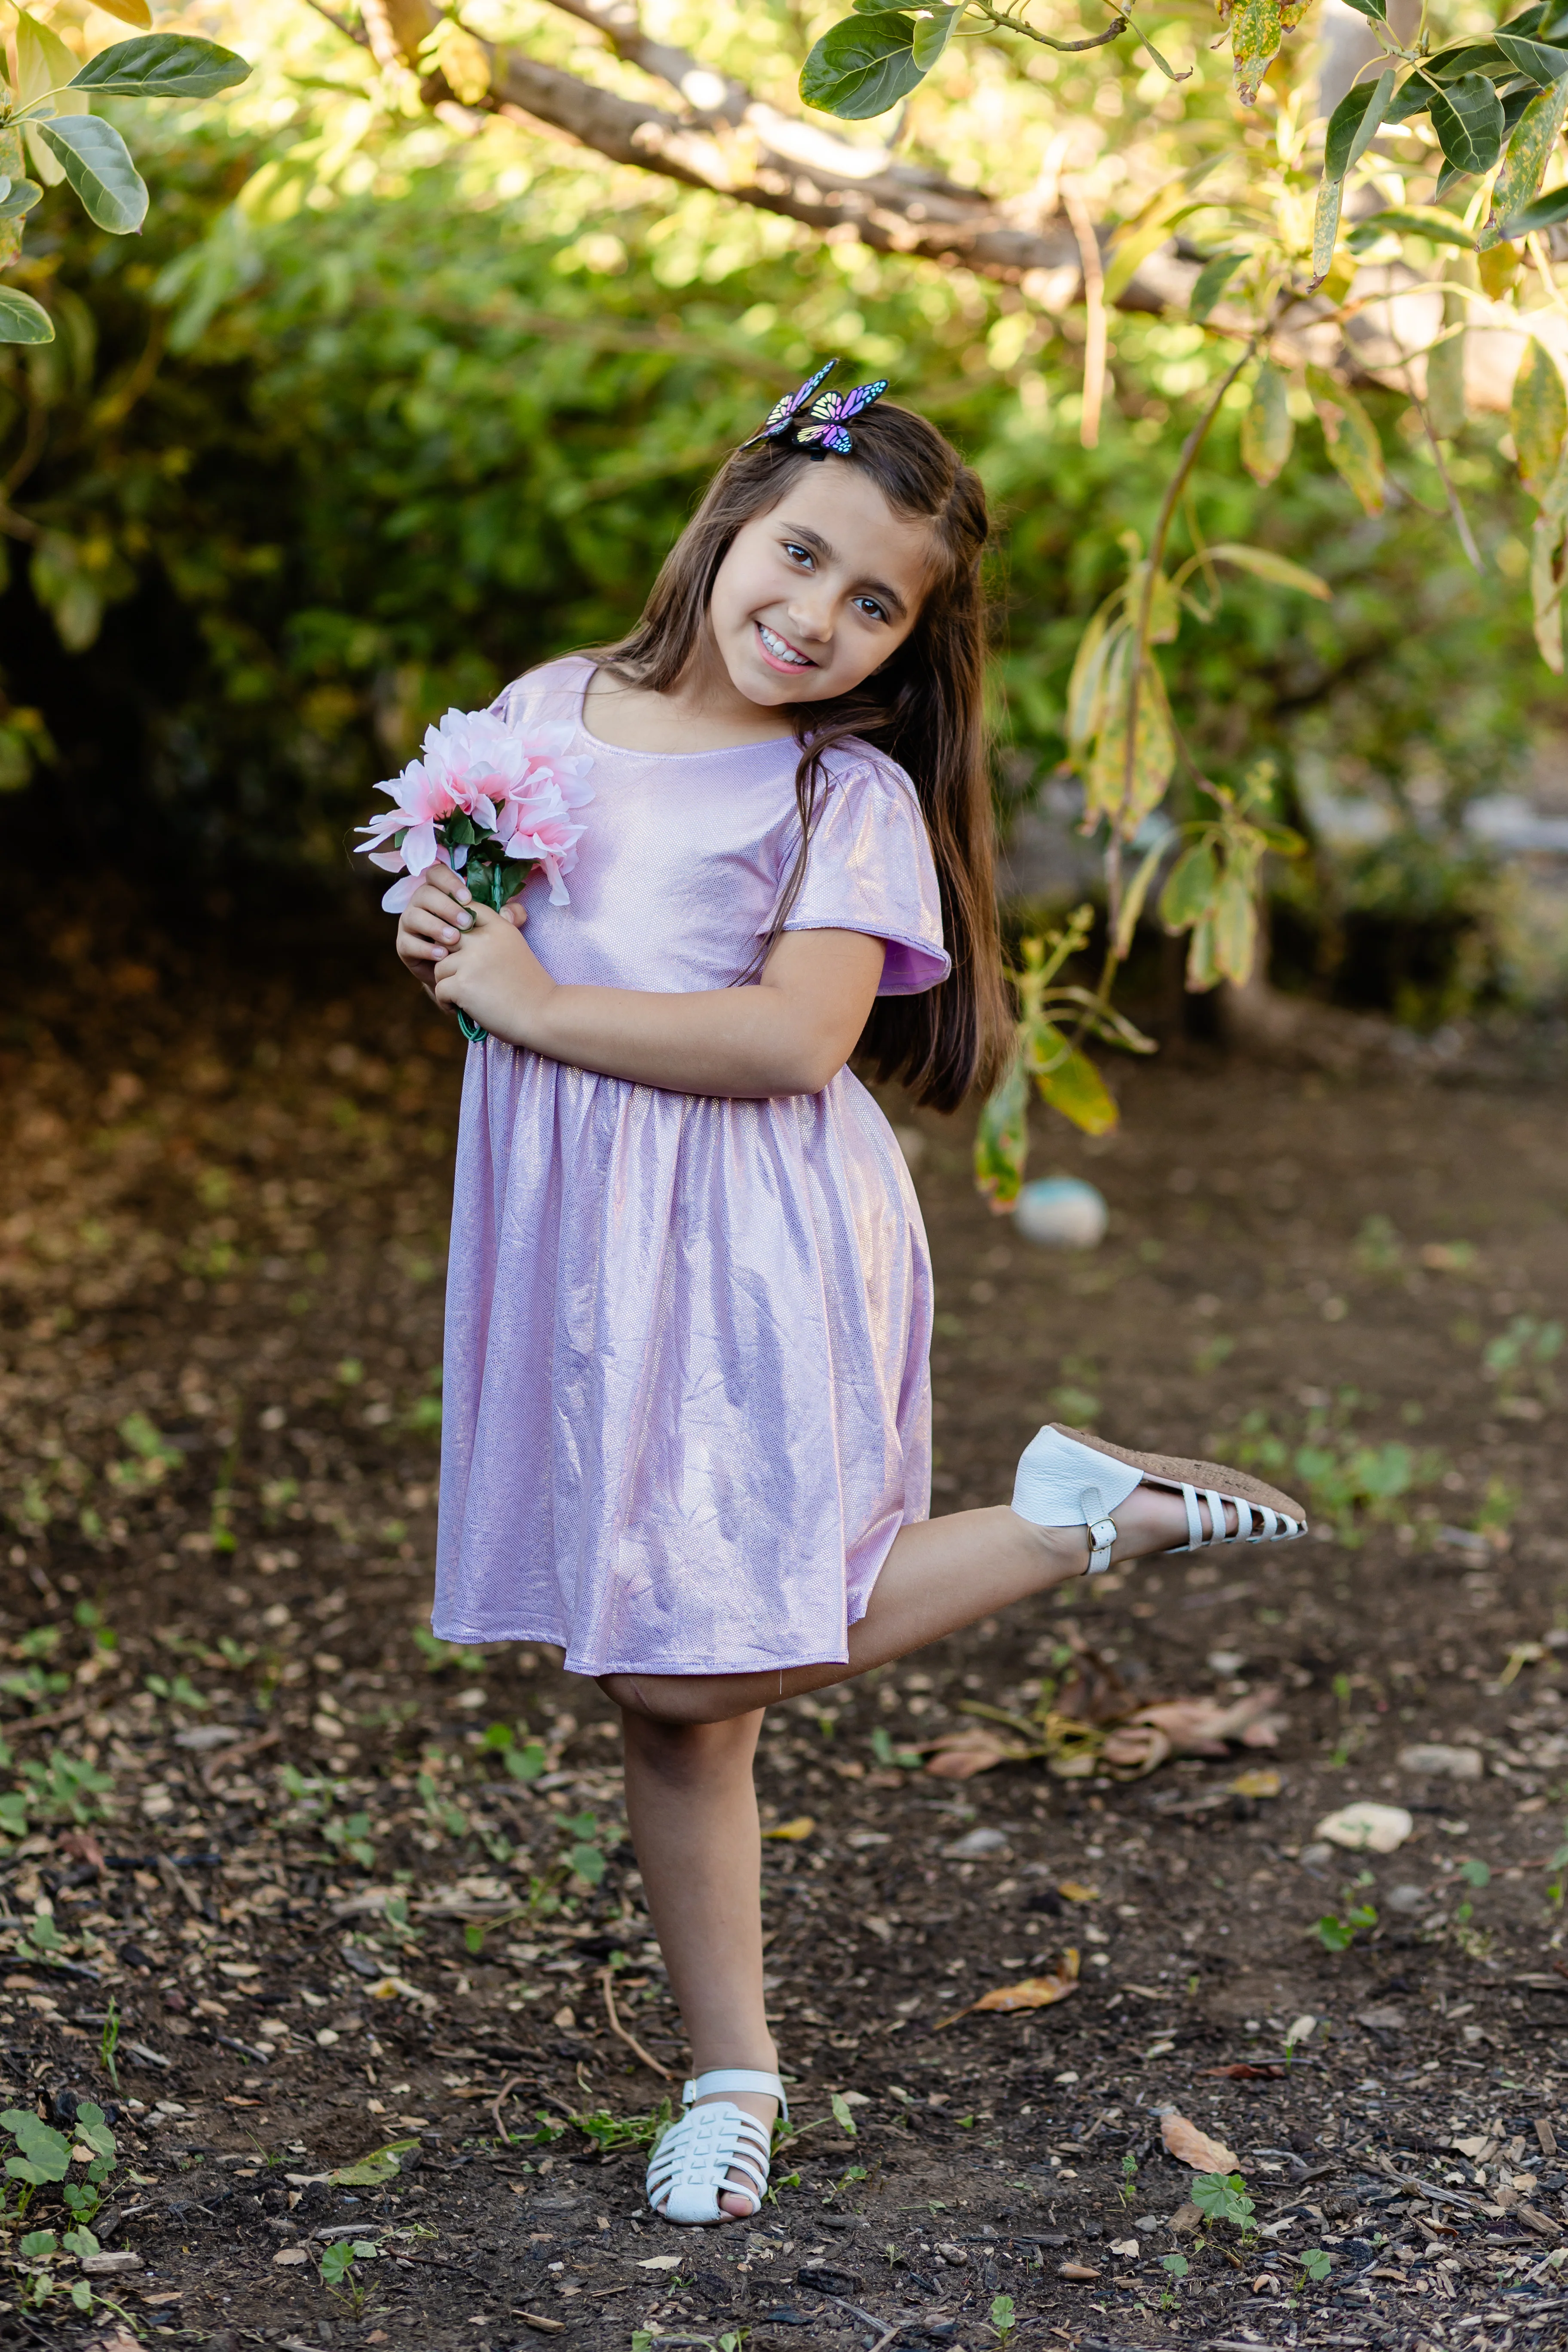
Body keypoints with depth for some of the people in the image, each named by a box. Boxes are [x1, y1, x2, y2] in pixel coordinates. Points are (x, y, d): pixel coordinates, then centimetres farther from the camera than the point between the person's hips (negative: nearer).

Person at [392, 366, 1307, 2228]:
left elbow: (791, 1041, -21)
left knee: (687, 1670, -11)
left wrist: (539, 1006, -16)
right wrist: (440, 945, -1)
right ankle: (731, 2068, 25)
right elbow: (474, 927, 22)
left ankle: (1075, 1520, 5)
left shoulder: (847, 792, -8)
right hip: (574, 1243, 5)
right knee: (661, 1691, 10)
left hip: (751, 1255, -5)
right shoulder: (548, 709, 9)